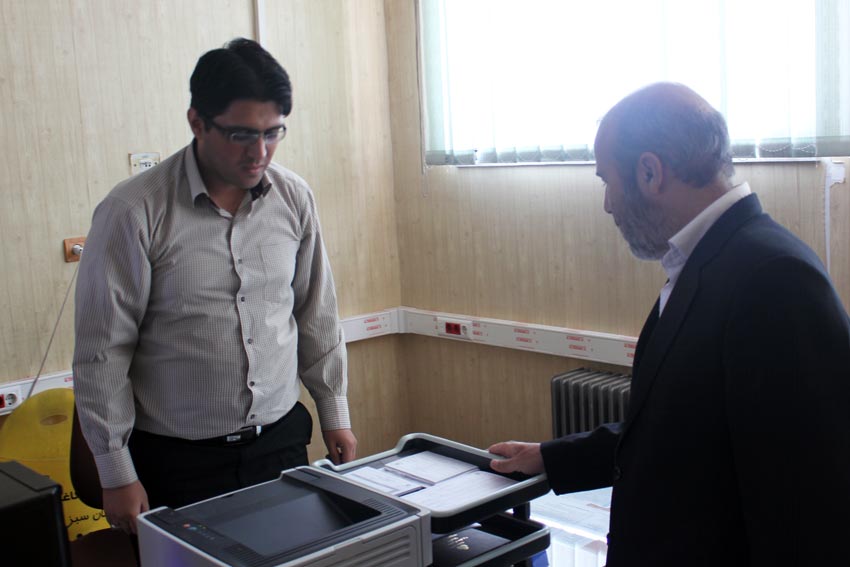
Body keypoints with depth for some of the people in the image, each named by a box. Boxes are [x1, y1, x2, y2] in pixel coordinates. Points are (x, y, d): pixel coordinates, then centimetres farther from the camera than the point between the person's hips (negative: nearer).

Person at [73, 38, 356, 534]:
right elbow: (102, 353, -10)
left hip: (282, 440, 4)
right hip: (177, 458, -3)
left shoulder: (294, 197, -1)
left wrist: (335, 413, 11)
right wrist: (116, 473, -8)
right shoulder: (134, 212, -14)